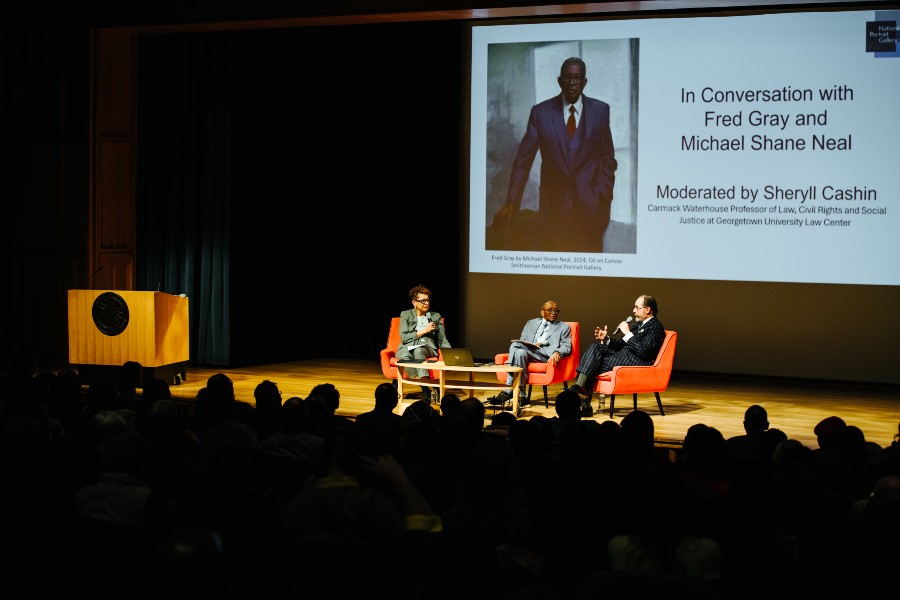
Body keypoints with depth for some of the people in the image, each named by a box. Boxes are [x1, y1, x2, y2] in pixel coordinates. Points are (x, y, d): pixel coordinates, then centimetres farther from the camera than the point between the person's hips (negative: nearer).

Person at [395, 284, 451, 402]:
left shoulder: (436, 316, 20)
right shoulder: (406, 315, 15)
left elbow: (442, 340, 16)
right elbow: (403, 338, 3)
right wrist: (422, 331, -4)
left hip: (427, 348, 0)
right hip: (407, 348, 0)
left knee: (418, 350, -38)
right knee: (405, 356, -39)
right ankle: (425, 389, -42)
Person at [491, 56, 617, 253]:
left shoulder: (600, 110, 2)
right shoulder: (541, 112, 0)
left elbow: (608, 158, 7)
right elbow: (523, 160, -2)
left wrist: (603, 195, -5)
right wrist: (511, 202, -9)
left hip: (591, 203, 1)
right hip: (554, 202, 0)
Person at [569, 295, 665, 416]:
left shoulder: (656, 327, -7)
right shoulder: (640, 324, 22)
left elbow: (642, 351, -20)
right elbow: (621, 345, 22)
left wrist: (628, 333, -15)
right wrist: (606, 339, 4)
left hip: (639, 363, -9)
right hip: (624, 355, 9)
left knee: (599, 364, -22)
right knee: (596, 347, -9)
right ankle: (579, 386, -22)